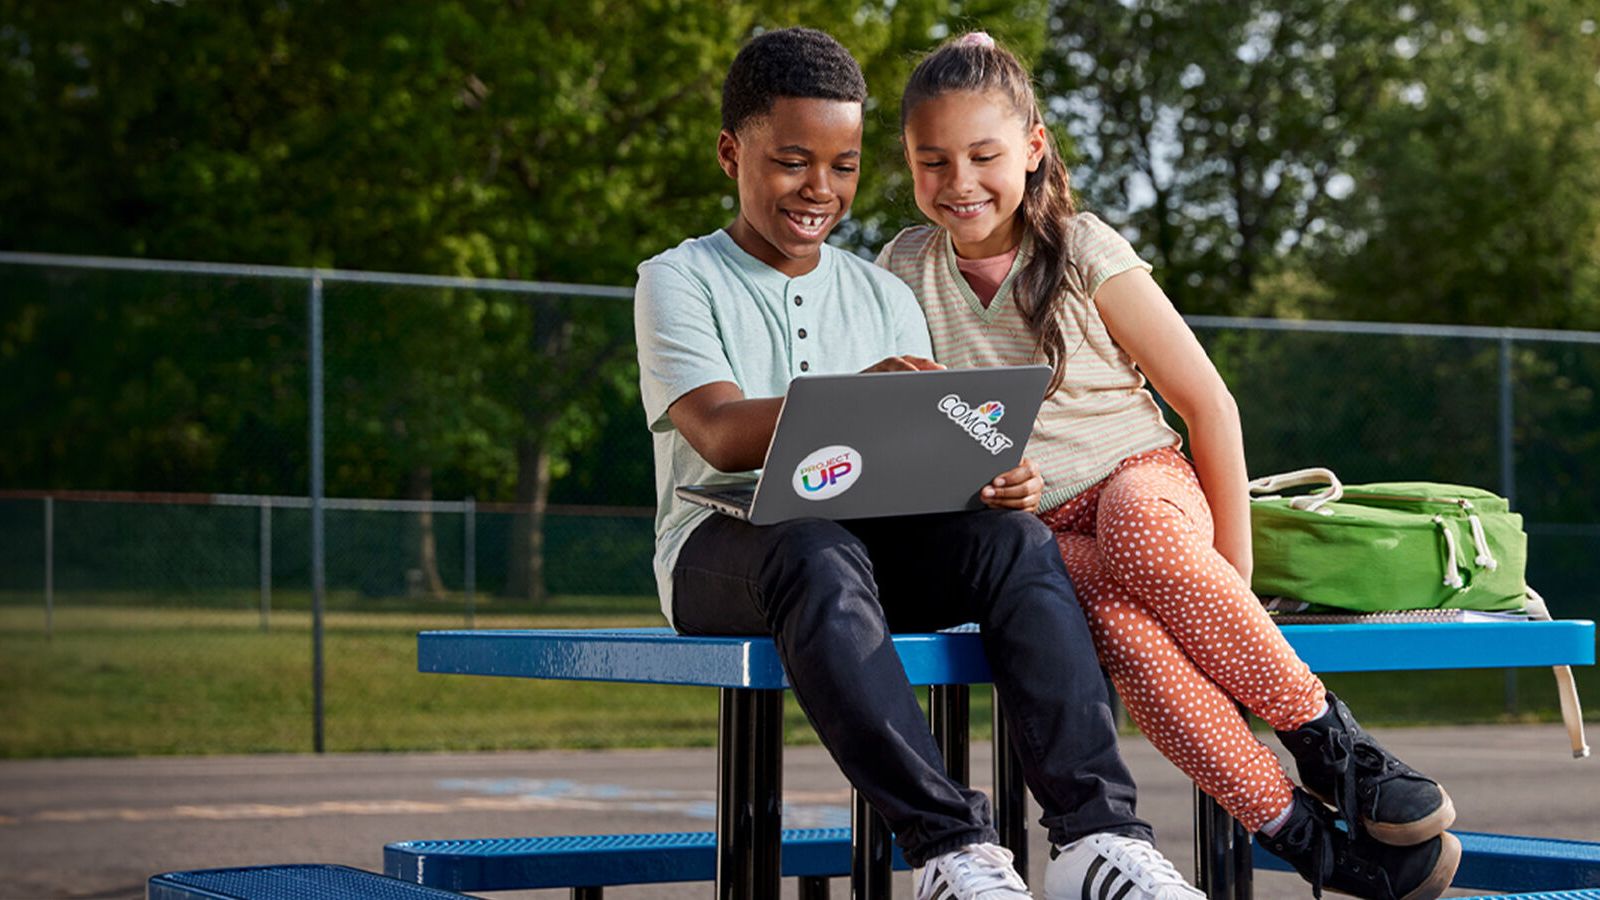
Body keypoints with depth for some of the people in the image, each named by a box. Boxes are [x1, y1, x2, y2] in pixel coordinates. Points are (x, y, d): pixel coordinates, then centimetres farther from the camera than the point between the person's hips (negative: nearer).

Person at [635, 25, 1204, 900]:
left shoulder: (883, 295, 18)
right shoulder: (678, 281, 4)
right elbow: (720, 434, -15)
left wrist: (992, 476, -17)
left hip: (876, 541, 4)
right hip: (724, 543, -4)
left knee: (1016, 540, -27)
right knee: (818, 553, -40)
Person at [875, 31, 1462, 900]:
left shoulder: (1083, 252, -1)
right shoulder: (904, 270, 6)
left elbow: (1208, 403, 1)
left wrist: (1232, 568, -3)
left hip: (1142, 480, -1)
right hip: (1032, 533, 1)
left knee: (1134, 522, -40)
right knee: (1112, 613, -36)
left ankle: (1321, 731, -27)